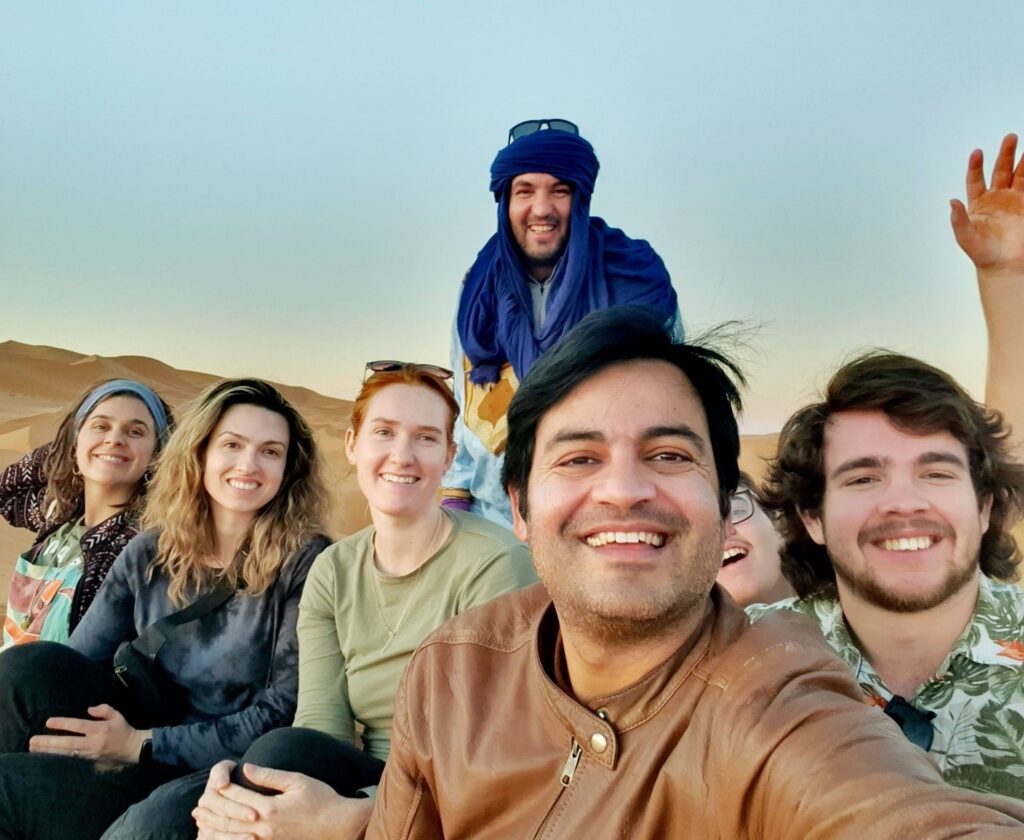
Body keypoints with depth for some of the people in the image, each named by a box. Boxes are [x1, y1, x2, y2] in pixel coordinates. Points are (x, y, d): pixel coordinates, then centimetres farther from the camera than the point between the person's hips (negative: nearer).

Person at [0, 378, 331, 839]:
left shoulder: (306, 565, -10)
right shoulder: (148, 555, 5)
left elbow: (284, 715, -13)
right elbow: (68, 671, -1)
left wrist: (141, 745, -15)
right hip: (149, 764, 5)